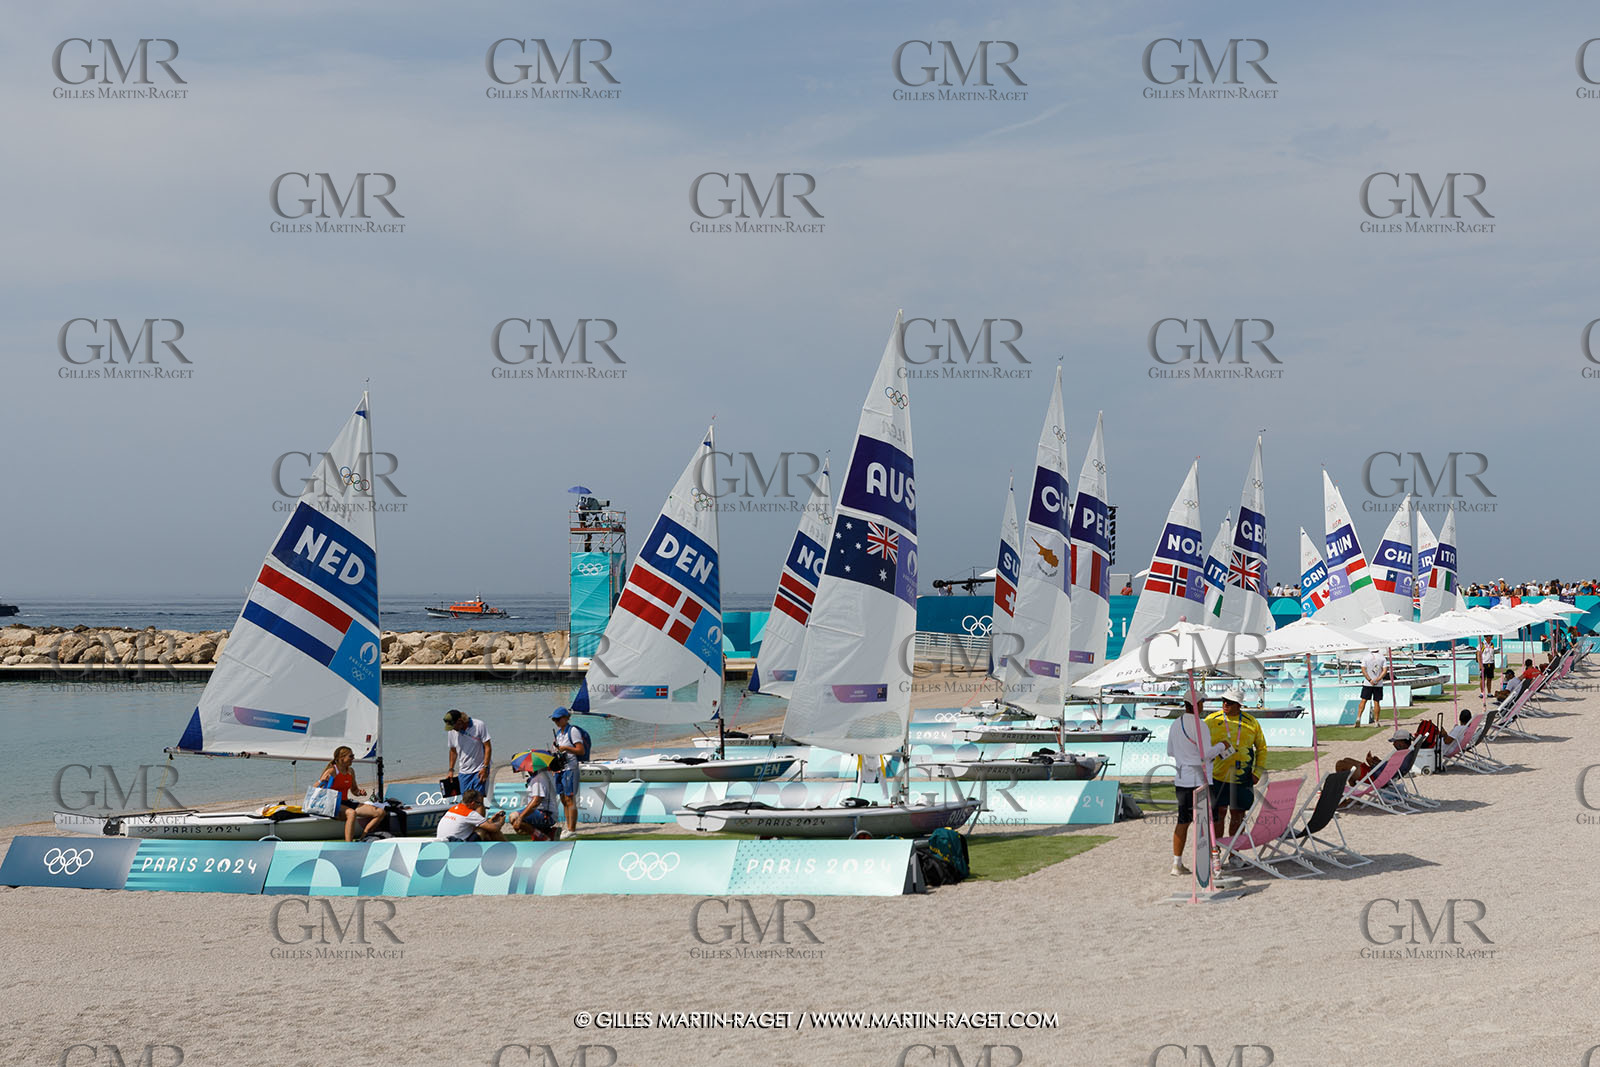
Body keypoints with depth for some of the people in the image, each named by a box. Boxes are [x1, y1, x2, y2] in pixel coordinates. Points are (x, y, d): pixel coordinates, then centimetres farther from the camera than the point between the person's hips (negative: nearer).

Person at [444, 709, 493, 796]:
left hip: (479, 771, -4)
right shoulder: (452, 731, 1)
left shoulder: (479, 725, -12)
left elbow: (488, 747, -10)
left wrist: (485, 768, -15)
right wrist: (451, 770, 14)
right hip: (463, 772, 4)